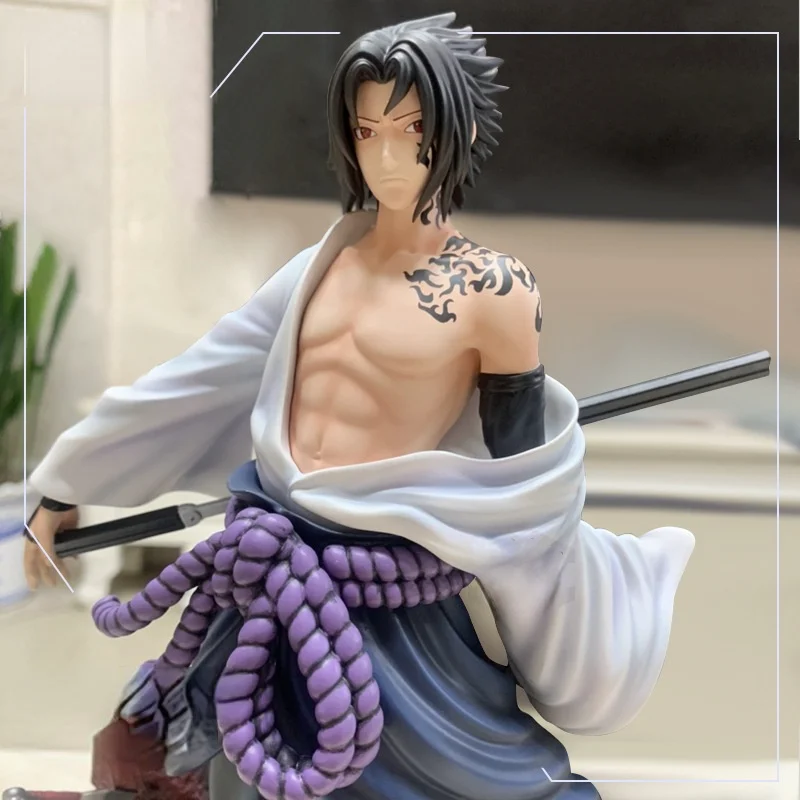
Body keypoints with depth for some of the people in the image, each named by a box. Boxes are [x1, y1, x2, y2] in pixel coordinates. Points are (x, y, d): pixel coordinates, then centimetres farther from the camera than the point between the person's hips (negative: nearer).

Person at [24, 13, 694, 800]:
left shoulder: (495, 290, -9)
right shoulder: (327, 259, 6)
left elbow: (518, 483, -1)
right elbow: (201, 383, 11)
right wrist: (65, 488, 16)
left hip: (381, 589, -5)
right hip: (266, 566, 5)